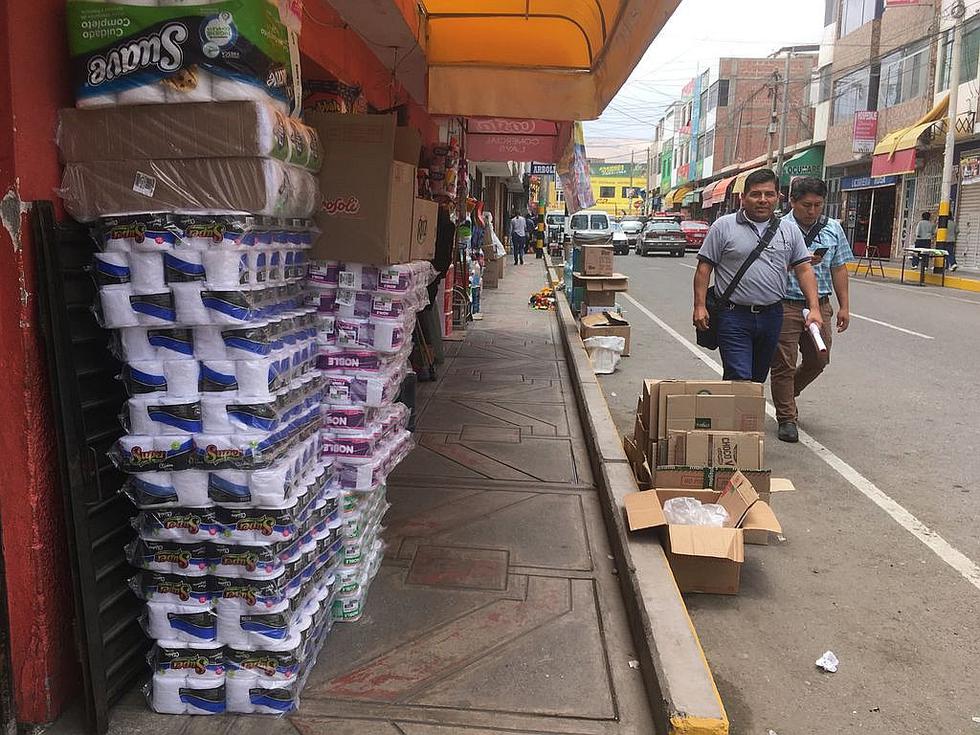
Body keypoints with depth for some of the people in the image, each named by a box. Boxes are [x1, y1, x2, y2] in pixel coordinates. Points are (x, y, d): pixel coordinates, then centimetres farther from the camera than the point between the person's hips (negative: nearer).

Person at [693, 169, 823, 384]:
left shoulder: (790, 230, 10)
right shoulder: (724, 227, -1)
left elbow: (804, 269, 9)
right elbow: (704, 267, -2)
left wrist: (814, 308, -1)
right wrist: (700, 306, -11)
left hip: (772, 316, 5)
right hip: (734, 316, -4)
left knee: (759, 378, 14)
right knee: (739, 380, -12)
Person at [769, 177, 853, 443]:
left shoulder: (833, 229, 9)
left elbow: (839, 269, 12)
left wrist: (844, 306, 9)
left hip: (820, 305, 5)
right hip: (785, 306, -5)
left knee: (818, 360, 13)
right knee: (784, 365, 0)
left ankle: (786, 393, 38)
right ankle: (787, 419, 12)